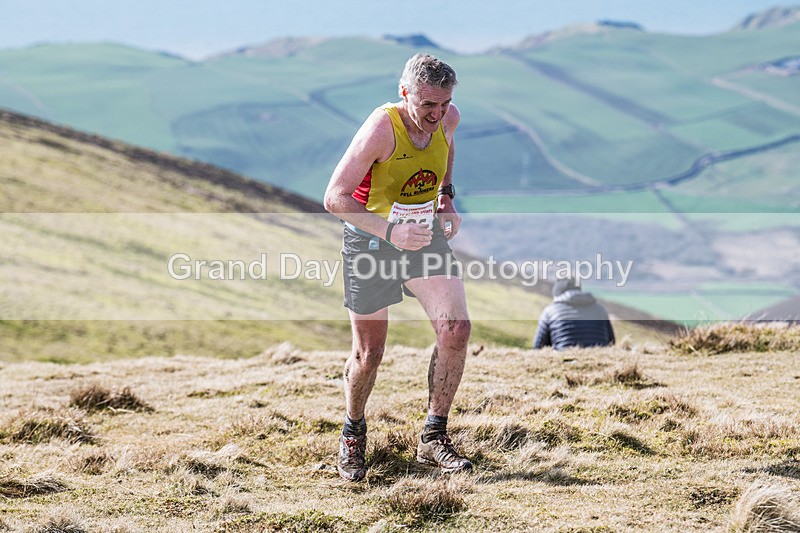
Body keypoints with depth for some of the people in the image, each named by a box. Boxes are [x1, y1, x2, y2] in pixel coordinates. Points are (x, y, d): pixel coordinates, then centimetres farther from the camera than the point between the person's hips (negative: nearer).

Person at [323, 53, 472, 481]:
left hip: (425, 230, 5)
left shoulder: (449, 118, -9)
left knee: (456, 329, -13)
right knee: (368, 354, 3)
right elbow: (335, 198, -27)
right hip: (370, 236, -4)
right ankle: (352, 432, 33)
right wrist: (391, 231, -37)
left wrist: (446, 195, 7)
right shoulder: (381, 128, -27)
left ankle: (433, 438, 0)